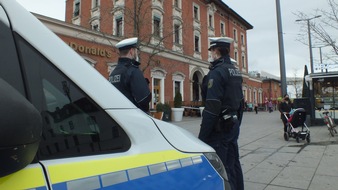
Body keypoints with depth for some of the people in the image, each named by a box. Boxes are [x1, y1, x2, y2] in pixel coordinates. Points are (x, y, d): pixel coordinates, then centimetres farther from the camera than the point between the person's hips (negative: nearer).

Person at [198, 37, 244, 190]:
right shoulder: (236, 71, 13)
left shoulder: (217, 71, -16)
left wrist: (202, 136, -18)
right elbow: (240, 102, 18)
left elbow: (212, 107, -22)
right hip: (233, 125, 9)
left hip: (219, 127, -9)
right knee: (233, 164, 17)